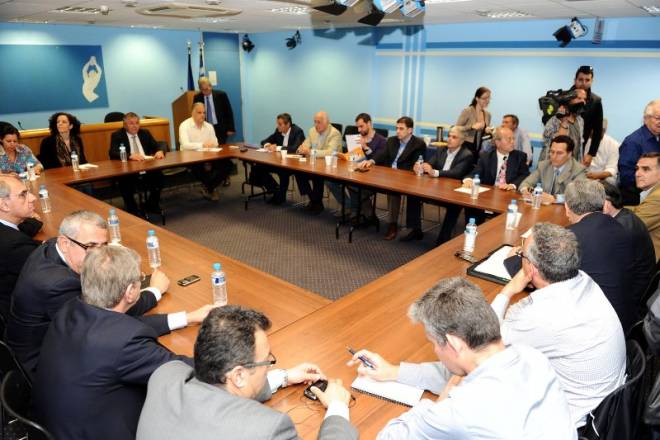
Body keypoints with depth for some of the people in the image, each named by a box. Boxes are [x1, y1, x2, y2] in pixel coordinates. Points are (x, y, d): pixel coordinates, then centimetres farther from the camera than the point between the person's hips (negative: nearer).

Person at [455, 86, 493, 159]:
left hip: (478, 149, 5)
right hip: (465, 147, -5)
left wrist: (487, 131, -4)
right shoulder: (467, 111, -8)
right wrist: (472, 127, -22)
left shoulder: (487, 114, 9)